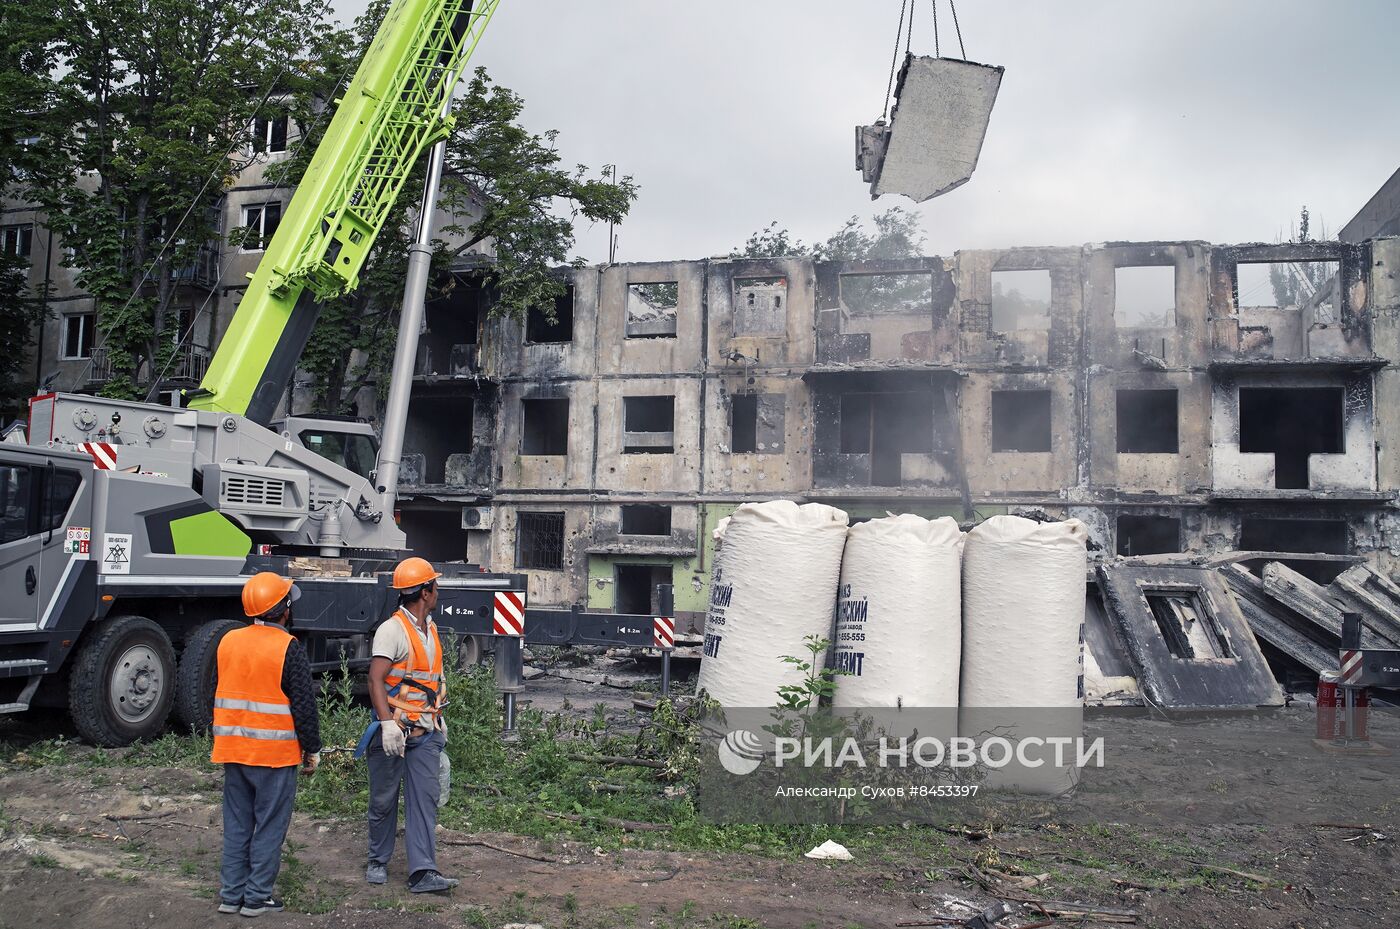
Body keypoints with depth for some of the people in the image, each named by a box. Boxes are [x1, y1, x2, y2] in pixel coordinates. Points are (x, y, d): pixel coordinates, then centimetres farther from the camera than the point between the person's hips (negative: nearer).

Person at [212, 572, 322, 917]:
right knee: (269, 826, 4)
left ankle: (230, 894, 19)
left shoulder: (227, 642, 5)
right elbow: (304, 705, -13)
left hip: (233, 750, 6)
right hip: (275, 754, -6)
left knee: (236, 824, 15)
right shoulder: (288, 649, -14)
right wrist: (312, 750, -3)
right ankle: (257, 898, 9)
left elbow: (220, 695, 15)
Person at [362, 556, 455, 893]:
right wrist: (387, 723, -29)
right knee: (384, 800, 7)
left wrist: (439, 718, 24)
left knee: (425, 798, -1)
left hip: (425, 733, 7)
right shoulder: (392, 629, -13)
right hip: (394, 732, -7)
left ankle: (423, 872, -3)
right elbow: (376, 679, -21)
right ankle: (378, 862, 25)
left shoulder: (430, 628, 14)